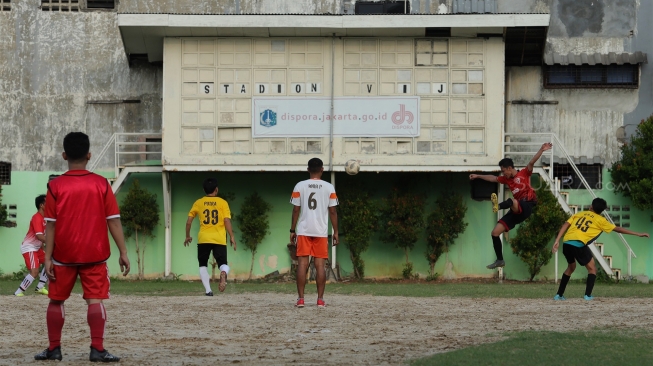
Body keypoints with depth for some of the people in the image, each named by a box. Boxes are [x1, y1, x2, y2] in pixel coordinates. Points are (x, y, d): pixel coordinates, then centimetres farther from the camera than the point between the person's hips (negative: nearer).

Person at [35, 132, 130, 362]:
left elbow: (50, 225, -6)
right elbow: (114, 221, -4)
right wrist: (123, 252, 0)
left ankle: (54, 349, 15)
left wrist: (48, 257, -4)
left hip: (63, 256, 0)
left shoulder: (55, 186, -5)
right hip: (94, 255, 0)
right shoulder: (101, 184, -3)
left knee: (56, 300, 13)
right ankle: (97, 349, -11)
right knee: (95, 300, -1)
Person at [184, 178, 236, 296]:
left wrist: (188, 236, 19)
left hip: (203, 239, 1)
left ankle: (208, 290, 2)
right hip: (219, 239, -1)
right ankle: (223, 273, -32)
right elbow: (227, 221, -6)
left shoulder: (198, 203, 7)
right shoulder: (222, 203, 3)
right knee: (223, 264, 5)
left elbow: (189, 221, 7)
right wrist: (232, 236, -2)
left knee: (203, 265, 17)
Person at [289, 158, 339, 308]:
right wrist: (336, 232, 9)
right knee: (320, 265, 3)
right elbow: (333, 211, 1)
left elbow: (296, 210, 1)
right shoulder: (329, 188, 1)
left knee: (302, 264, 1)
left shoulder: (299, 186, 1)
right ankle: (320, 300, 1)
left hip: (303, 231, 0)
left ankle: (300, 299, -2)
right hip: (321, 232, 0)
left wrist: (292, 230, 8)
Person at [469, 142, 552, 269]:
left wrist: (541, 150, -29)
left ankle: (498, 206, -75)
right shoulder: (506, 179, 20)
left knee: (511, 201, -41)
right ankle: (500, 260, 11)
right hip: (516, 211, 8)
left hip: (526, 206, -8)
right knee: (495, 232, 3)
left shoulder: (524, 173, 1)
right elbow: (493, 178, 33)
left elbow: (532, 162, -14)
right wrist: (478, 176, 41)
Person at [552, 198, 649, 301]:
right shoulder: (600, 220, 13)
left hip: (566, 243, 5)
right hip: (579, 244, -5)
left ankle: (559, 294, 27)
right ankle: (588, 295, -1)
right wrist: (638, 234, 22)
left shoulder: (579, 214, 24)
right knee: (592, 269, 13)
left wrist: (557, 241, 8)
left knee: (571, 267, 28)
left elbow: (565, 225, 12)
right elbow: (618, 229, 16)